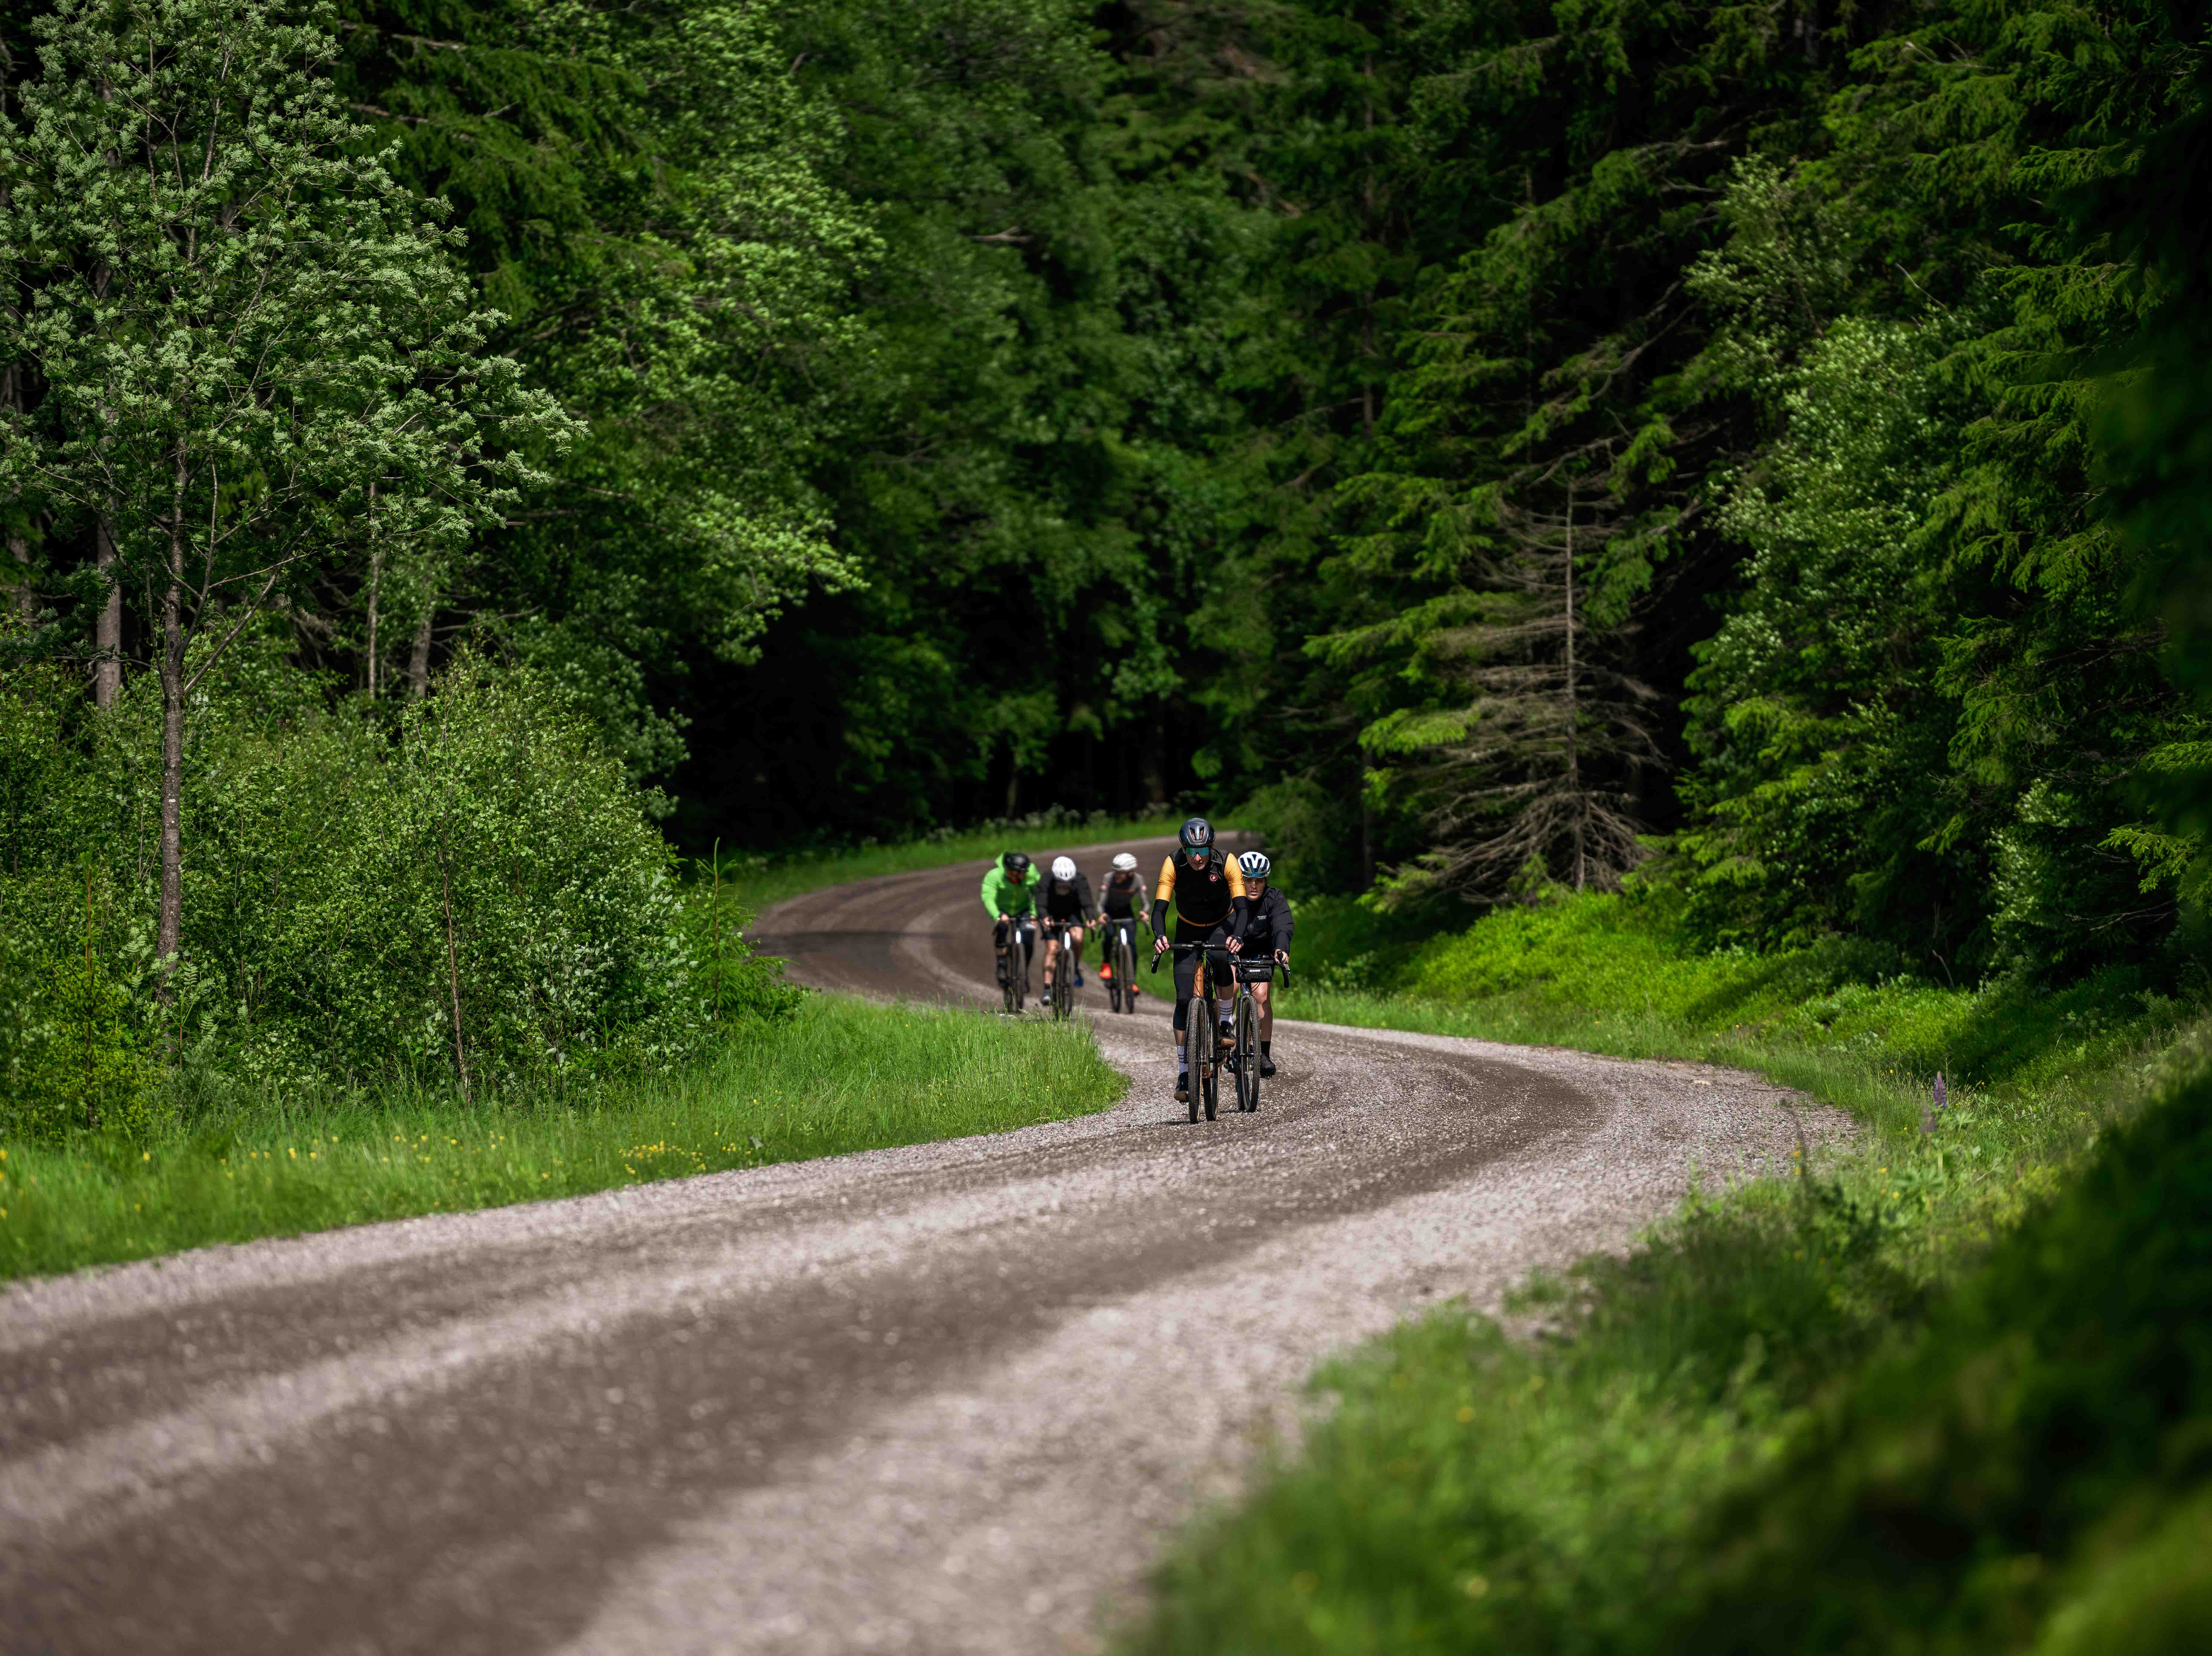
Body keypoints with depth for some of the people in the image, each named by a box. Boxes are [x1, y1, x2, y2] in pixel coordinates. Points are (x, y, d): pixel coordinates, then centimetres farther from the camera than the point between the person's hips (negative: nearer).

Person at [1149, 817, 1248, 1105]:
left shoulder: (1227, 863, -27)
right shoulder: (1173, 865, -25)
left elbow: (1241, 908, -31)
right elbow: (1159, 908, -28)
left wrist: (1236, 937, -50)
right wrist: (1159, 936, -48)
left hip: (1222, 926, -1)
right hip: (1189, 930, 1)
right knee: (1184, 998, -11)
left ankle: (1224, 1027, -15)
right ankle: (1184, 1074, -7)